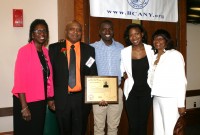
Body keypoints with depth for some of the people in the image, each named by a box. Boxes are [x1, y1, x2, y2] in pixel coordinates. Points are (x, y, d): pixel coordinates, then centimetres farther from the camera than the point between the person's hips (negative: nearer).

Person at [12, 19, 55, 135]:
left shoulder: (45, 52, 7)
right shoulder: (24, 51, -13)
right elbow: (20, 80, -16)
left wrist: (50, 98, 10)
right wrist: (24, 107, -18)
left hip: (41, 101, 6)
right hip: (26, 101, -6)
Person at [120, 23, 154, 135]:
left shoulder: (150, 50, -4)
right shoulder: (125, 52, -6)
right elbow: (122, 68, 11)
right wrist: (123, 73, -8)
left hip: (147, 91, 1)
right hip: (131, 92, -1)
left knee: (143, 123, 14)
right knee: (133, 125, 1)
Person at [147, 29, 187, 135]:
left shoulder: (175, 55, -8)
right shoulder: (154, 57, 14)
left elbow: (181, 81, -12)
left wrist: (181, 104, -15)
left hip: (171, 99, -7)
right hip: (156, 98, 7)